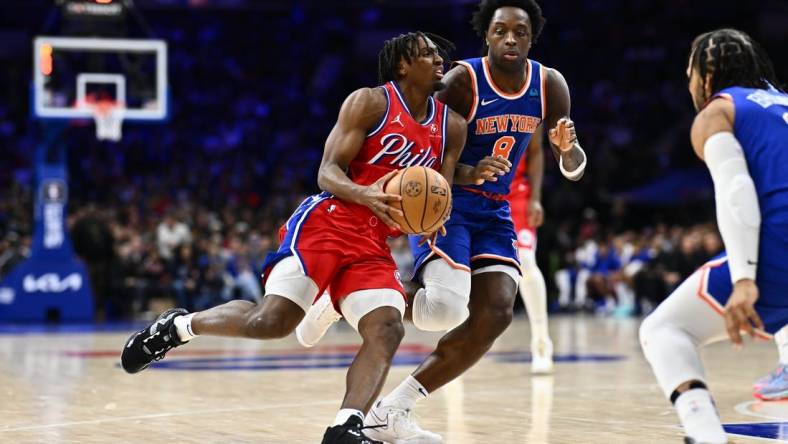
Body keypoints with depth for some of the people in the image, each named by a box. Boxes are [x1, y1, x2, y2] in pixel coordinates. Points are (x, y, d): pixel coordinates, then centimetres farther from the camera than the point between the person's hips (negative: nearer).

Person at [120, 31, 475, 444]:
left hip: (373, 246, 5)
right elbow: (327, 172, -8)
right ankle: (180, 325, 7)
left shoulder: (452, 127, 12)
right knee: (271, 321, -16)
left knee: (387, 331, -18)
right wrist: (364, 194, -29)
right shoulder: (370, 102, -4)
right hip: (327, 223, -5)